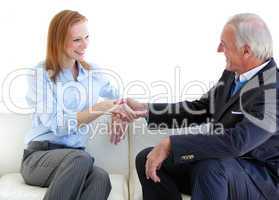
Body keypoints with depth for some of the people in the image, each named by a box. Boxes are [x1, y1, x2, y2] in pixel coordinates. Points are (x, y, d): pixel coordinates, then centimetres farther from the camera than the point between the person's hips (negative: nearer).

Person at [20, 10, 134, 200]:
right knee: (80, 159, -38)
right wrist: (102, 108, -19)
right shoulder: (41, 73, -5)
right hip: (39, 157, -3)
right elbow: (56, 124, -16)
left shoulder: (93, 72, 11)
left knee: (101, 178, -34)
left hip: (75, 157, 3)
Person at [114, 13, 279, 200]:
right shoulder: (233, 74, 1)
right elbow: (198, 109, 8)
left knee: (208, 166, -38)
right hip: (218, 162, 8)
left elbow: (236, 142, -35)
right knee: (146, 158, -1)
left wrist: (170, 144, -32)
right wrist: (144, 109, 1)